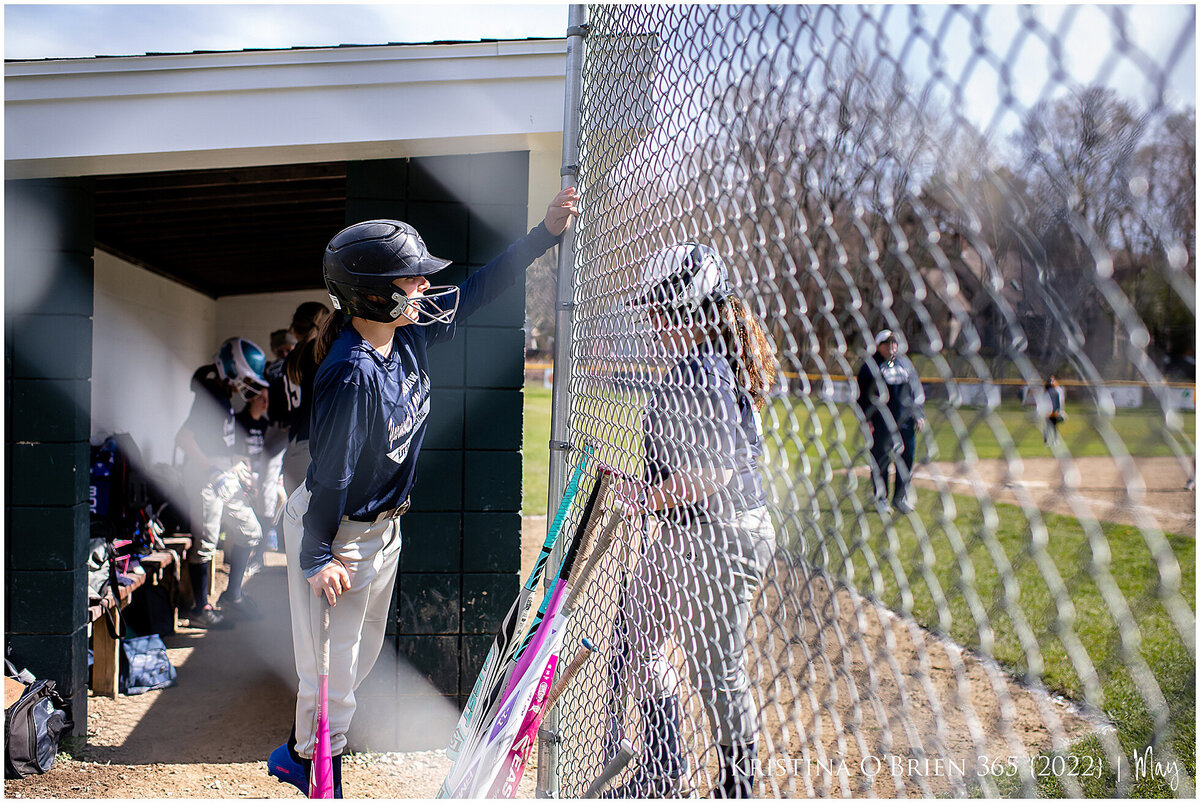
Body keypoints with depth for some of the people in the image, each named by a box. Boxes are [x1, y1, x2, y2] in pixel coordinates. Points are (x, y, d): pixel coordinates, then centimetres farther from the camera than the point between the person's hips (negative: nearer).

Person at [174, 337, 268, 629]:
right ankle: (200, 609, 7)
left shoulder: (224, 395, 12)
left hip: (228, 477, 10)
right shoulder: (210, 397, -17)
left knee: (249, 532, 14)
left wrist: (239, 466, 16)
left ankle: (233, 594, 26)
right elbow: (184, 438, -26)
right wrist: (213, 470, -23)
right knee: (205, 544, -2)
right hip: (208, 480, -10)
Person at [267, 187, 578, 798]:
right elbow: (331, 474, -25)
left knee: (362, 652, 22)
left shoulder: (409, 331, -7)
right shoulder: (352, 374, -30)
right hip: (336, 535, -9)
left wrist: (547, 231, -2)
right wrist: (318, 559, -18)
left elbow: (478, 289, 3)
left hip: (382, 527, 9)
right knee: (334, 667, 5)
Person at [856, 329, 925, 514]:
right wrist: (867, 419, -8)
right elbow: (862, 394, -1)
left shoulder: (905, 363, 13)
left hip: (906, 420, 4)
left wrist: (919, 414, 9)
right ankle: (881, 499, 11)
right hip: (881, 422, -4)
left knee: (907, 457, 5)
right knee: (880, 459, -2)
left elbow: (917, 390, 17)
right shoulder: (870, 365, 0)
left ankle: (900, 497, 19)